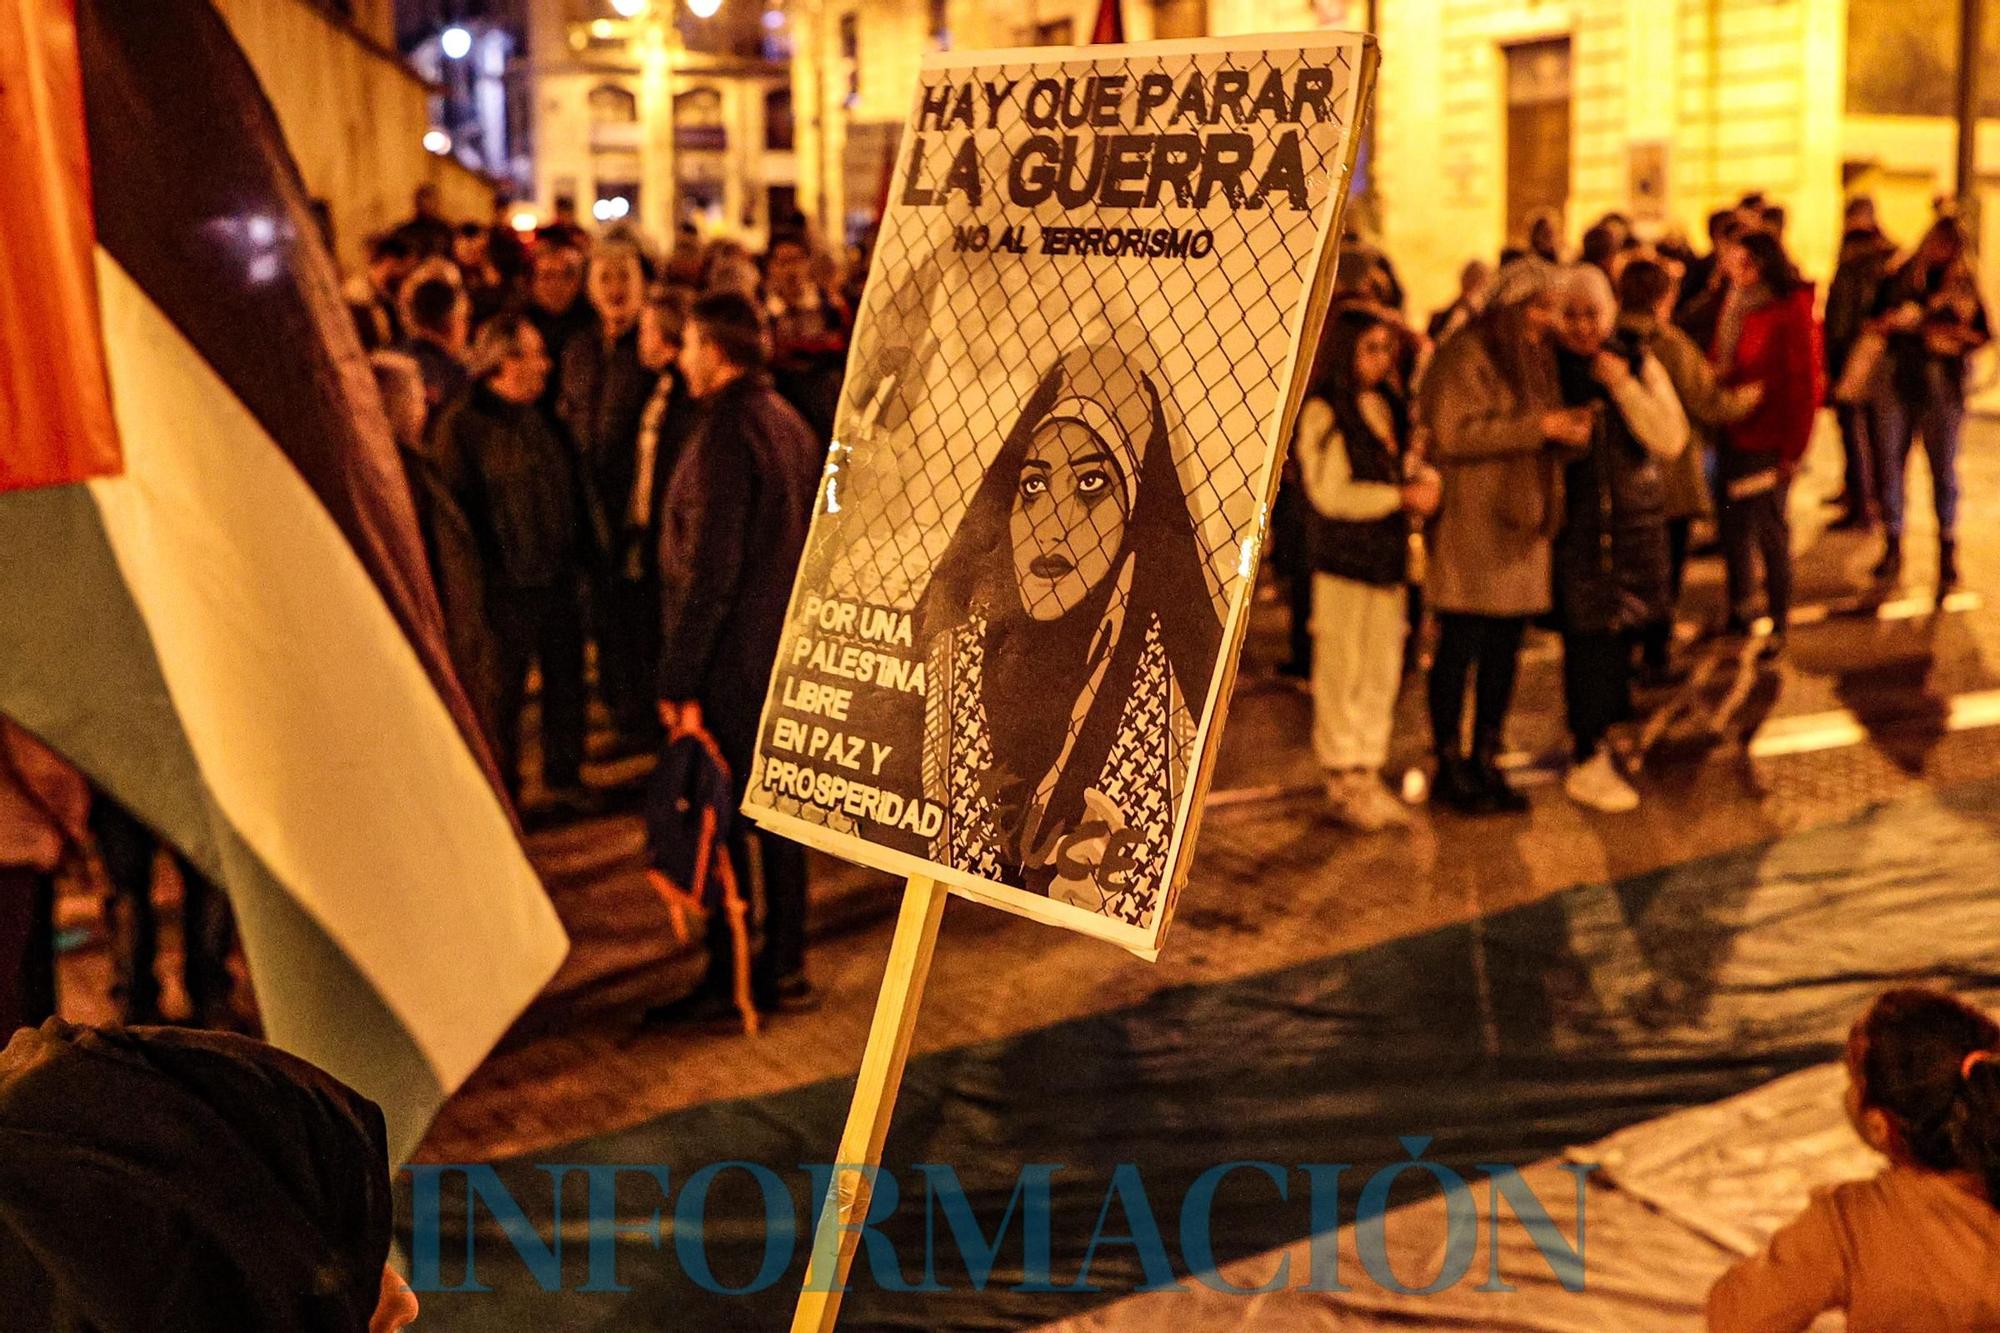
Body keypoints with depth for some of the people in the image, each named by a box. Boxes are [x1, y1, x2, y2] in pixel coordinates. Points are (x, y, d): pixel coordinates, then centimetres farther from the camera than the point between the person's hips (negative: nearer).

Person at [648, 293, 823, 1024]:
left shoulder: (726, 434, -18)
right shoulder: (791, 424, 9)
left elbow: (711, 571, -21)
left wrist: (681, 679, -17)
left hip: (733, 659, -9)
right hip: (787, 651, 9)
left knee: (717, 816, 1)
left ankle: (727, 981, 8)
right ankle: (785, 968, 23)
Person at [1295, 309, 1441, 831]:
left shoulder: (1387, 406, 15)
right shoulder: (1322, 412, -8)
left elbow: (1407, 465, 24)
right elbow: (1329, 493, -14)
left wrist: (1424, 476, 0)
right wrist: (1403, 496, -13)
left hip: (1389, 555, 7)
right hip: (1342, 558, -7)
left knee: (1382, 671, 11)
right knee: (1341, 672, -1)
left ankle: (1368, 776, 20)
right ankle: (1343, 782, 8)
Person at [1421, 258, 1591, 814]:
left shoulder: (1535, 357, 18)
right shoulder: (1465, 356, -9)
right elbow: (1455, 434, -20)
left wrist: (1569, 429, -1)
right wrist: (1538, 427, -19)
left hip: (1522, 522, 8)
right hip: (1470, 523, -8)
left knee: (1505, 649, 10)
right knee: (1460, 648, -2)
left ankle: (1485, 761, 20)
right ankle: (1450, 765, 8)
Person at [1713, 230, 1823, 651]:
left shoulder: (1792, 311, -12)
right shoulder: (1735, 305, 10)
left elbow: (1806, 383, -14)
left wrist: (1793, 449, -15)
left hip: (1766, 439, -7)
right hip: (1731, 433, 7)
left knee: (1770, 530, 0)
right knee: (1732, 525, 14)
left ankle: (1779, 626, 10)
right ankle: (1739, 611, 29)